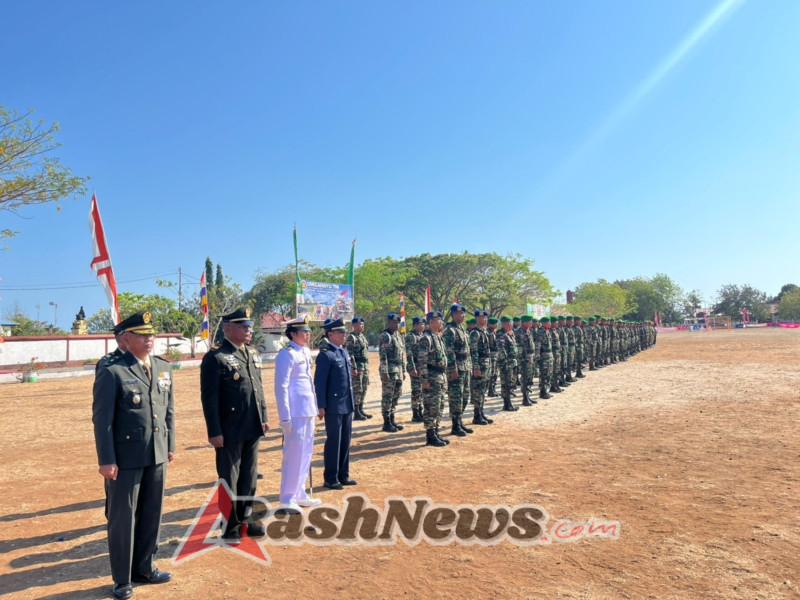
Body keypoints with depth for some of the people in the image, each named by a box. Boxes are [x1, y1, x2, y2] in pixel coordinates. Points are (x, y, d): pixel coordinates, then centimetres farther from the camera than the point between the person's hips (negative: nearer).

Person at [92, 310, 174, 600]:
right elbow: (102, 419, -12)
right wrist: (106, 459, -13)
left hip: (157, 455, 6)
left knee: (151, 514, 16)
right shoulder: (112, 372, -12)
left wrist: (170, 445, 11)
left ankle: (144, 567, 34)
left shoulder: (164, 367, 7)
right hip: (125, 457, -5)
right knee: (123, 517, 8)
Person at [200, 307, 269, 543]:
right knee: (229, 480, 7)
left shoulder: (253, 354, 10)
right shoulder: (215, 357, -14)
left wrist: (264, 417, 14)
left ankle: (245, 519, 33)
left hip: (252, 428, 7)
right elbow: (209, 398, -14)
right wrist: (214, 432, -15)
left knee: (249, 477, 17)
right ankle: (231, 527, 22)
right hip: (230, 431, -7)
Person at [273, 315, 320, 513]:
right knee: (293, 454, -1)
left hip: (308, 411, 9)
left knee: (305, 453, 16)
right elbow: (281, 387, -17)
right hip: (295, 413, -9)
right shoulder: (287, 355, -15)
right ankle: (287, 499, 13)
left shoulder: (306, 352, 11)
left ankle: (299, 494, 29)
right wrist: (284, 417, -18)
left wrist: (314, 406, 13)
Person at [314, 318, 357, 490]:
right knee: (334, 442, 2)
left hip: (347, 405, 8)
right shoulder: (325, 355, -13)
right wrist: (321, 406, -16)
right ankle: (330, 479, 15)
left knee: (345, 441, 14)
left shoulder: (344, 352, 12)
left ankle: (343, 475, 26)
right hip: (334, 407, -8)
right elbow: (320, 382, -14)